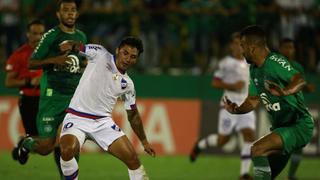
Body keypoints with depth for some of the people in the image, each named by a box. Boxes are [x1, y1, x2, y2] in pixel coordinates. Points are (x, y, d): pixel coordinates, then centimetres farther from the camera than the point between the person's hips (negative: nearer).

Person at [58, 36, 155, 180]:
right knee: (67, 150, -31)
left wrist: (144, 142, 20)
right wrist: (71, 45, -21)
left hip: (103, 122, 4)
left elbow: (133, 115, 20)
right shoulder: (100, 54, -2)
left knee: (132, 158, -6)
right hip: (77, 118, -4)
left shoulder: (127, 84, 9)